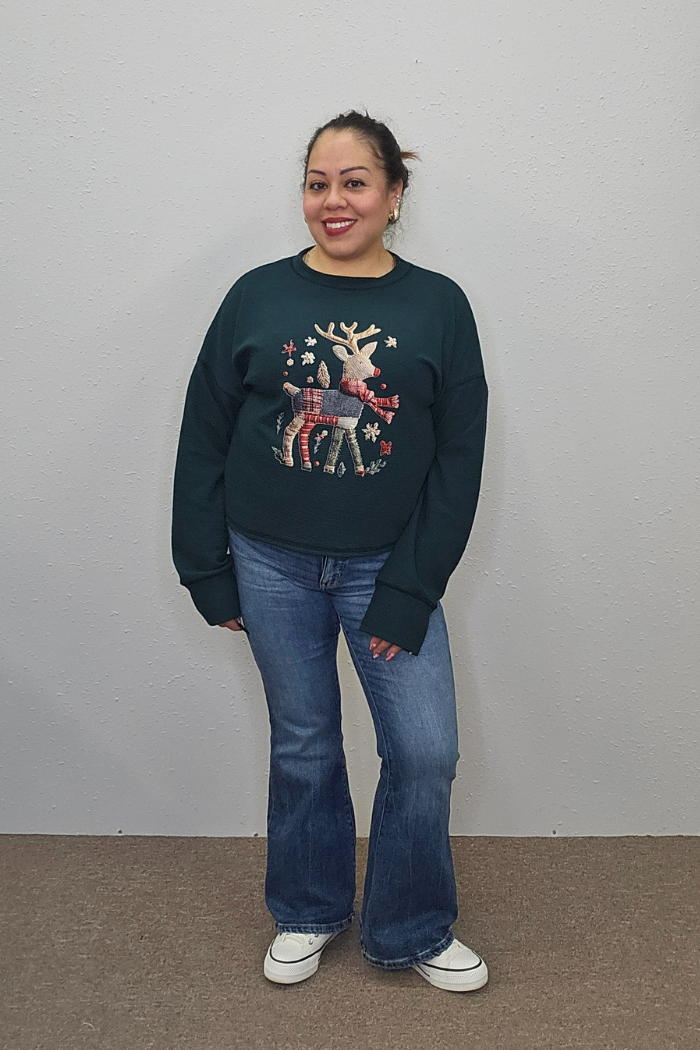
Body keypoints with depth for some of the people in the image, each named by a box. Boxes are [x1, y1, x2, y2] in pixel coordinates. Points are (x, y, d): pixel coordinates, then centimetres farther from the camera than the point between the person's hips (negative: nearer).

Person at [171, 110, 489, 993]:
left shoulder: (438, 305, -2)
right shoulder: (257, 296, -1)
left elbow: (460, 458, -4)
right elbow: (203, 437, 3)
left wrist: (408, 592, -10)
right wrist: (210, 575, 0)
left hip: (388, 565, 0)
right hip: (273, 564, 1)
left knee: (426, 750, 0)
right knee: (302, 747, 13)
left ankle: (409, 931, 26)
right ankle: (307, 914, 37)